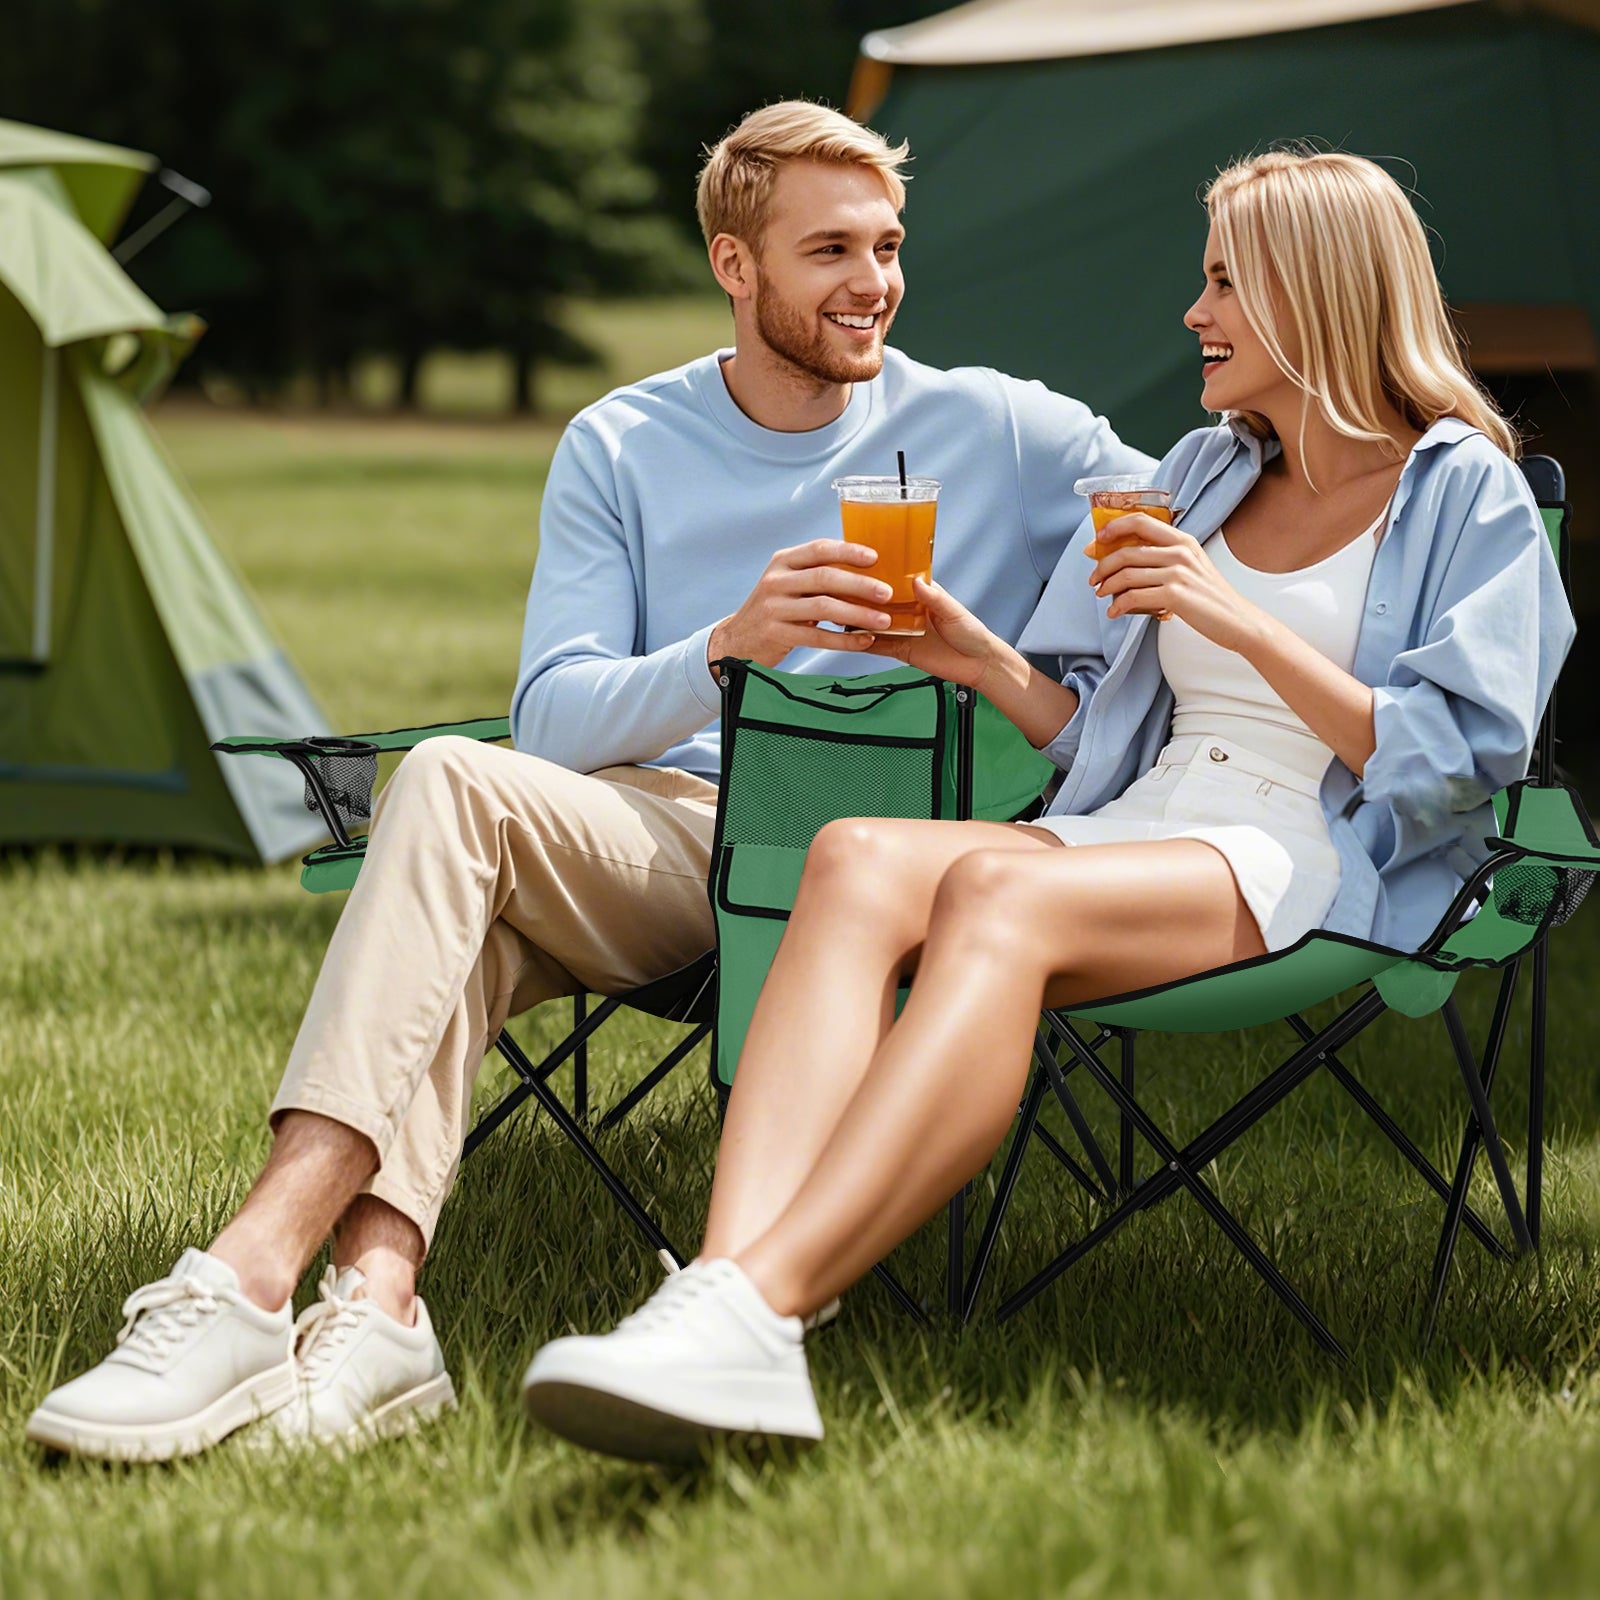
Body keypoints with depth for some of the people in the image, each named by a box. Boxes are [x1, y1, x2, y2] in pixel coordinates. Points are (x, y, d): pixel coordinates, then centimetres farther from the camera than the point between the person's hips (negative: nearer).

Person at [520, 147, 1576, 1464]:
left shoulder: (1466, 491, 8)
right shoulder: (1203, 475, 26)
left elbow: (1453, 760, -4)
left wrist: (1245, 624, -11)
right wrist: (985, 662, 6)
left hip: (1316, 864, -6)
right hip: (1138, 829, 6)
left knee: (997, 890, -37)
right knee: (856, 859, -29)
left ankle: (758, 1306, -54)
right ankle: (721, 1285, -51)